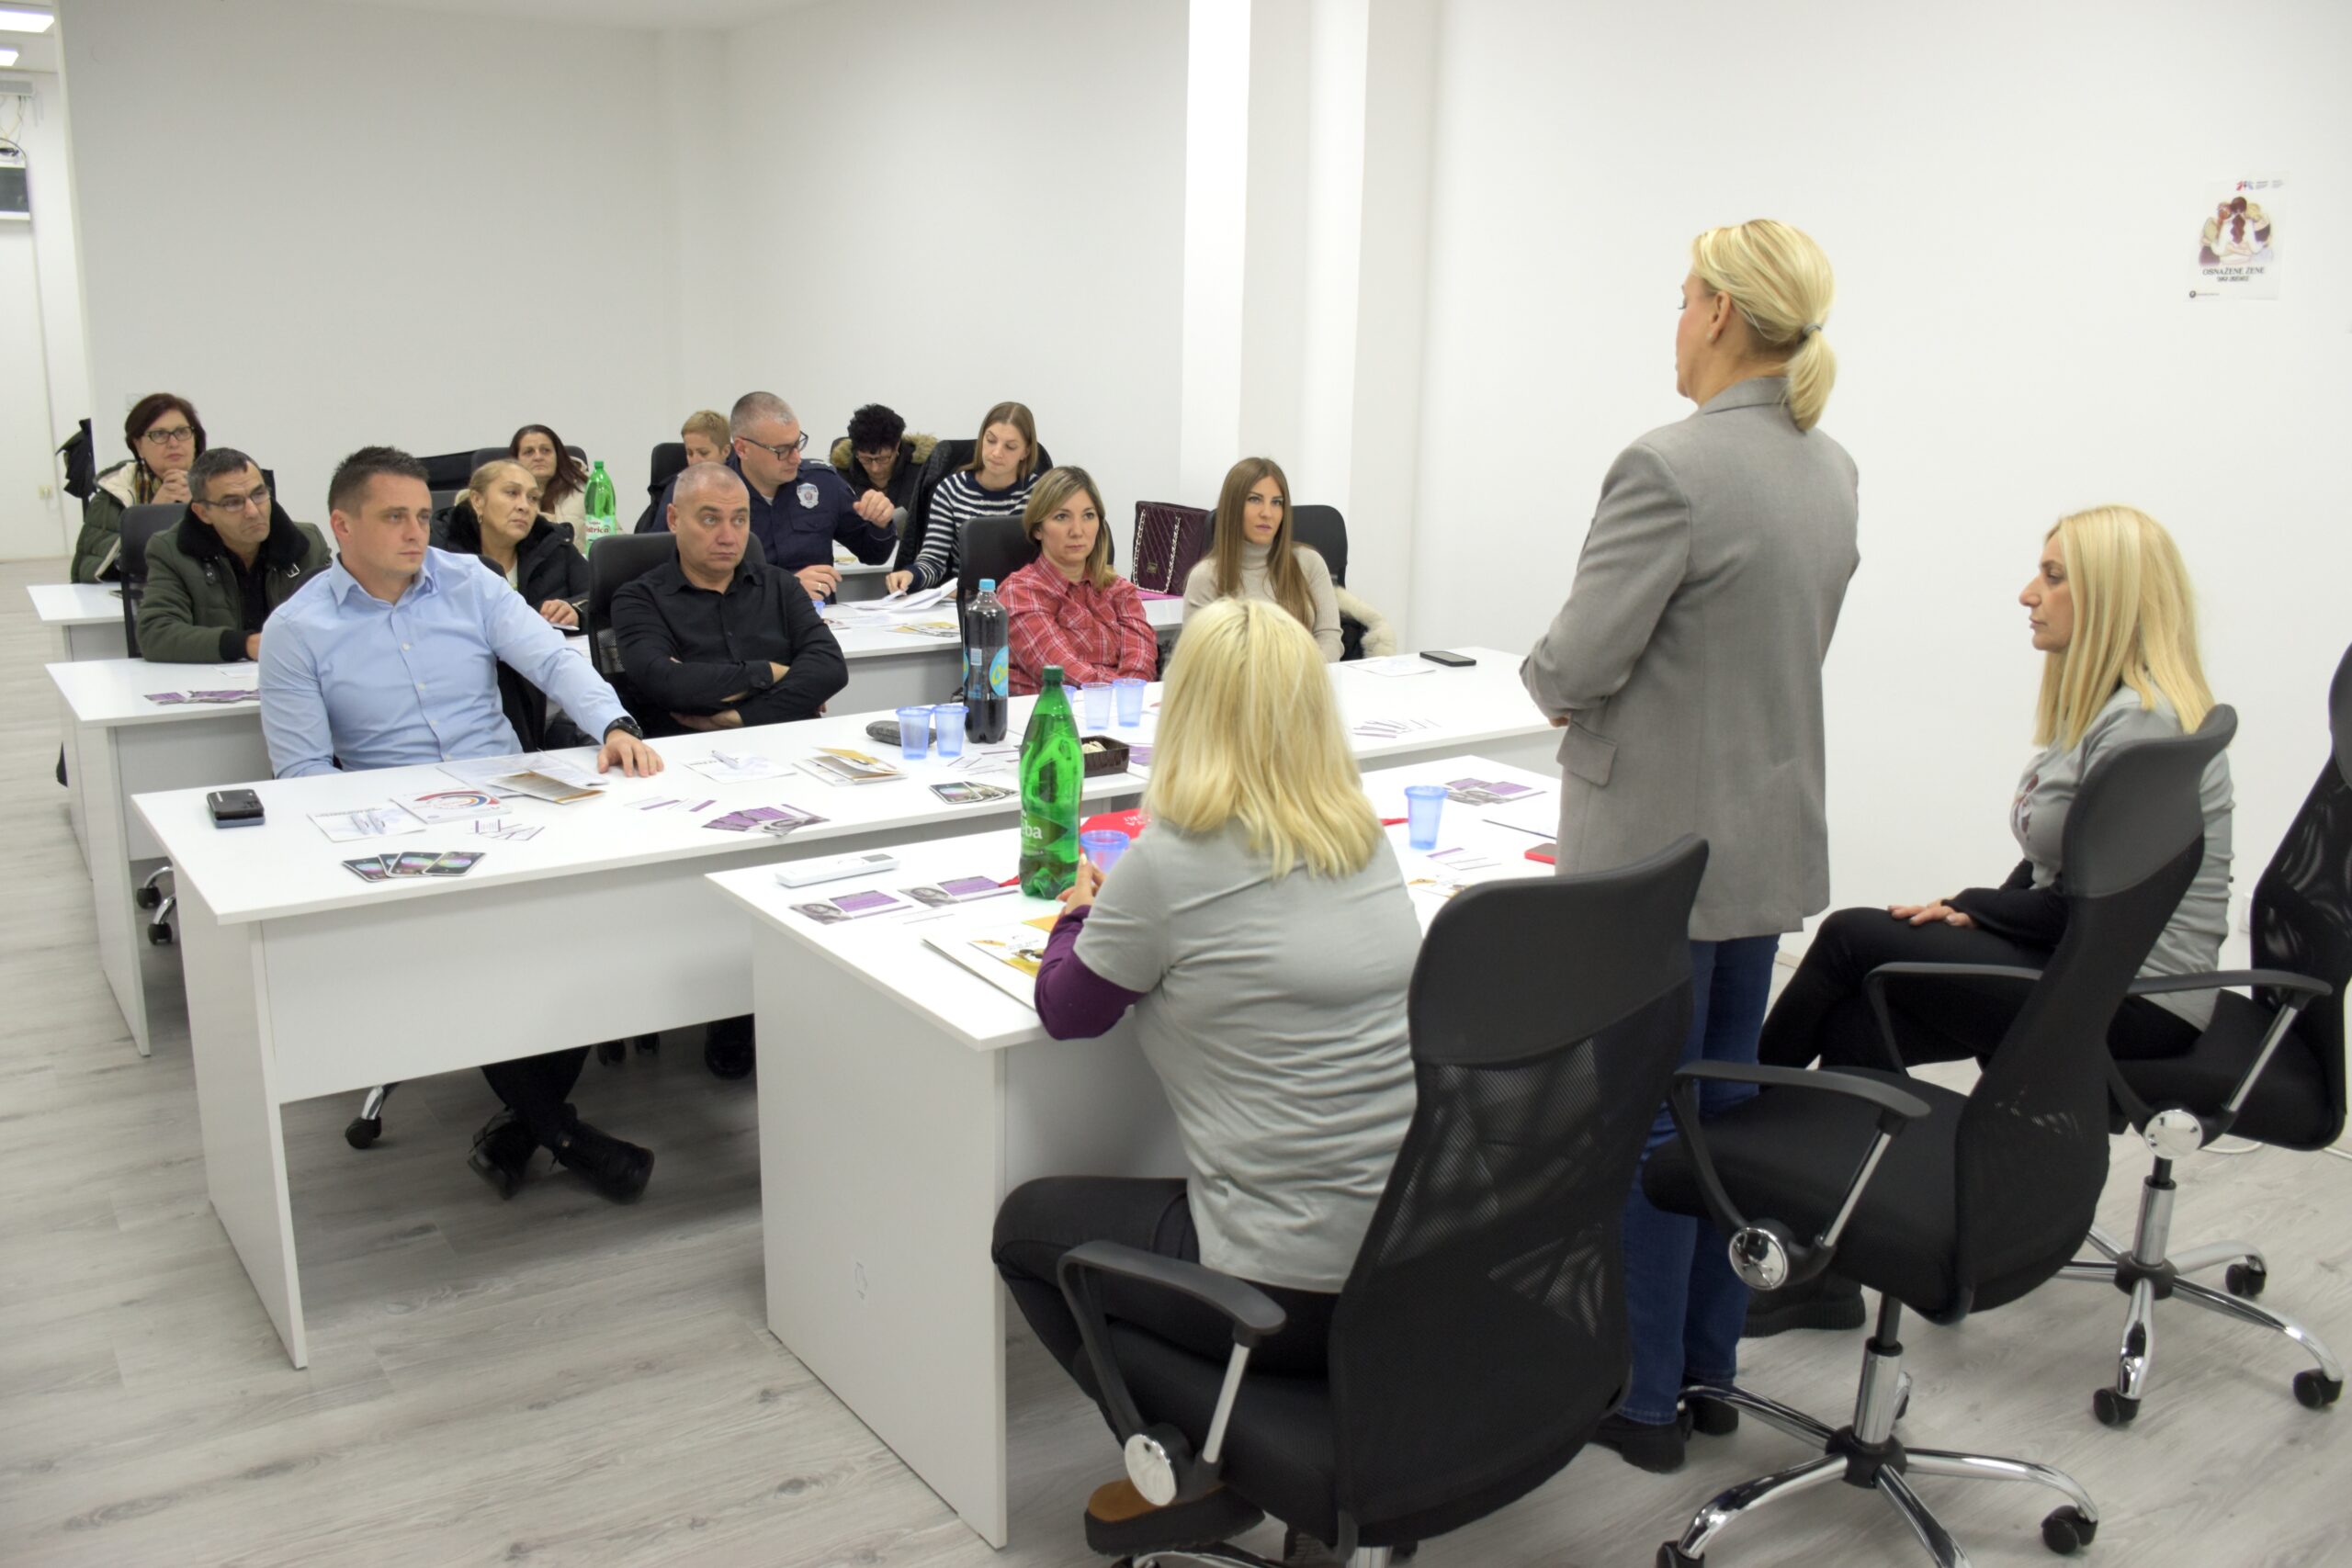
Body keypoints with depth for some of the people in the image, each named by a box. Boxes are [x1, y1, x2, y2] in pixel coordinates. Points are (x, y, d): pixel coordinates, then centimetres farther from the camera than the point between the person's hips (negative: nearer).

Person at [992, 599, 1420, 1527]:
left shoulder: (1171, 864, -15)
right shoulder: (1370, 840, 4)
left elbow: (1065, 1012, 1)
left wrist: (1079, 912, 19)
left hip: (1293, 1292, -7)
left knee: (1027, 1223, 17)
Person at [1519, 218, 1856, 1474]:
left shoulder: (1668, 468, -21)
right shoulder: (1829, 471, 7)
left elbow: (1578, 663, -21)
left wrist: (1548, 679, 2)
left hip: (1658, 846, -8)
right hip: (1769, 833, 8)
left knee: (1639, 1119, 5)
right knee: (1727, 1105, 18)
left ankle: (1642, 1398, 19)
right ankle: (1708, 1366, 33)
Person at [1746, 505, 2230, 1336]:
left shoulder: (2140, 723, -20)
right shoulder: (2105, 706, 13)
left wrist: (1968, 909, -8)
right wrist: (1971, 910, -2)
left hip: (2135, 998, -9)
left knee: (1851, 939, -15)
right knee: (1855, 1023, -8)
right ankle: (1827, 1275, -4)